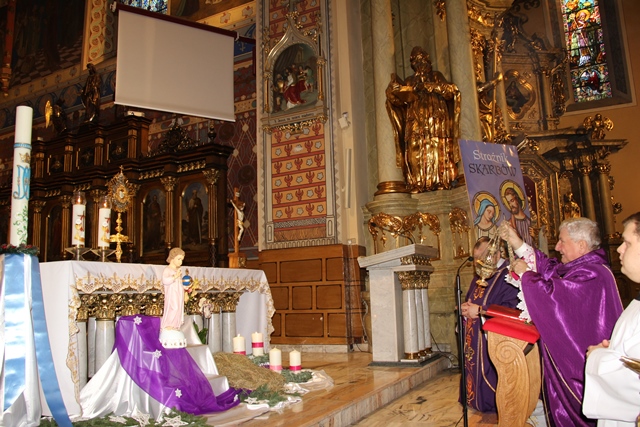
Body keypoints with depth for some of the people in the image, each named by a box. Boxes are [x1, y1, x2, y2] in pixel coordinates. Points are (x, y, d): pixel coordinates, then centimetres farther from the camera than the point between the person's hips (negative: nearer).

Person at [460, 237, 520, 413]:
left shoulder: (508, 275, -13)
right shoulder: (479, 277, 16)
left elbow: (512, 308, -24)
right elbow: (470, 301, 25)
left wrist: (480, 310, -21)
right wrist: (465, 307, 0)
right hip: (474, 340, 9)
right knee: (475, 375, 13)